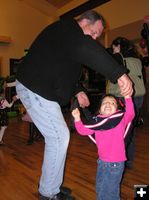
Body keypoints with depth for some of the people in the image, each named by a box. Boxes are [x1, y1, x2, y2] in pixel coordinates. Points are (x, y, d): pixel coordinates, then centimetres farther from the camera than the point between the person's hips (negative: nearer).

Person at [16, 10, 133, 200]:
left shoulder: (71, 37, 21)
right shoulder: (67, 27, -11)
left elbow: (64, 71, 28)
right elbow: (88, 50, -33)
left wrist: (77, 91, 15)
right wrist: (119, 73, -39)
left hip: (40, 89, 10)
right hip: (35, 89, -10)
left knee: (57, 136, 12)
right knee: (59, 137, -9)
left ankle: (51, 184, 26)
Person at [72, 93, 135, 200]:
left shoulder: (121, 118, -12)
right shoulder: (97, 120, -2)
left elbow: (130, 114, -31)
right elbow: (84, 130, 0)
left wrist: (128, 98, -45)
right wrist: (77, 118, -15)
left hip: (116, 163, -5)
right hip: (102, 161, 5)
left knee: (111, 190, 13)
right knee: (100, 188, 26)